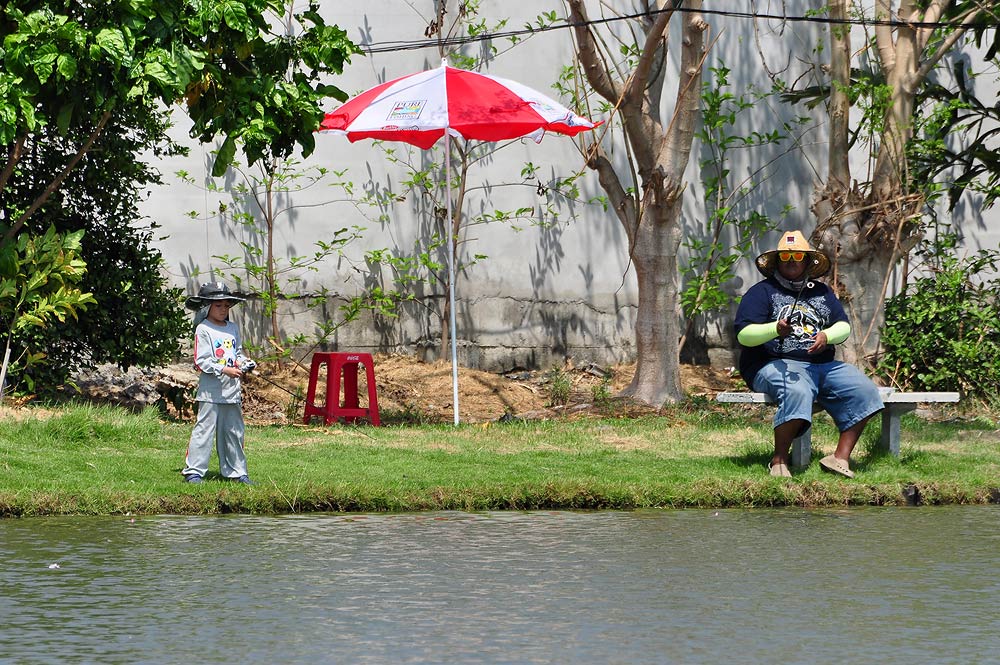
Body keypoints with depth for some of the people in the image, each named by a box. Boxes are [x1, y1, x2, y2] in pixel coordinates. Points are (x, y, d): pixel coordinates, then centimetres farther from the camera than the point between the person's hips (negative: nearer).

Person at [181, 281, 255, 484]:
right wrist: (225, 370, -22)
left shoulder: (233, 328, 13)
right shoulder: (203, 330, -8)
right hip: (211, 390, -6)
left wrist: (242, 362, 0)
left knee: (234, 432, 12)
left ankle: (237, 471, 19)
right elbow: (202, 361, -13)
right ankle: (194, 471, -4)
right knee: (204, 430, -7)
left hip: (232, 391, 6)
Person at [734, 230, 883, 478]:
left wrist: (827, 336, -9)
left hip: (823, 365, 6)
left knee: (863, 390, -16)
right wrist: (775, 330, -24)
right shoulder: (762, 292, 5)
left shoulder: (822, 292, 22)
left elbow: (843, 326, 15)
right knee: (797, 392, -39)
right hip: (775, 365, -6)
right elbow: (743, 334, -6)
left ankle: (841, 457, -21)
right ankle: (779, 461, -31)